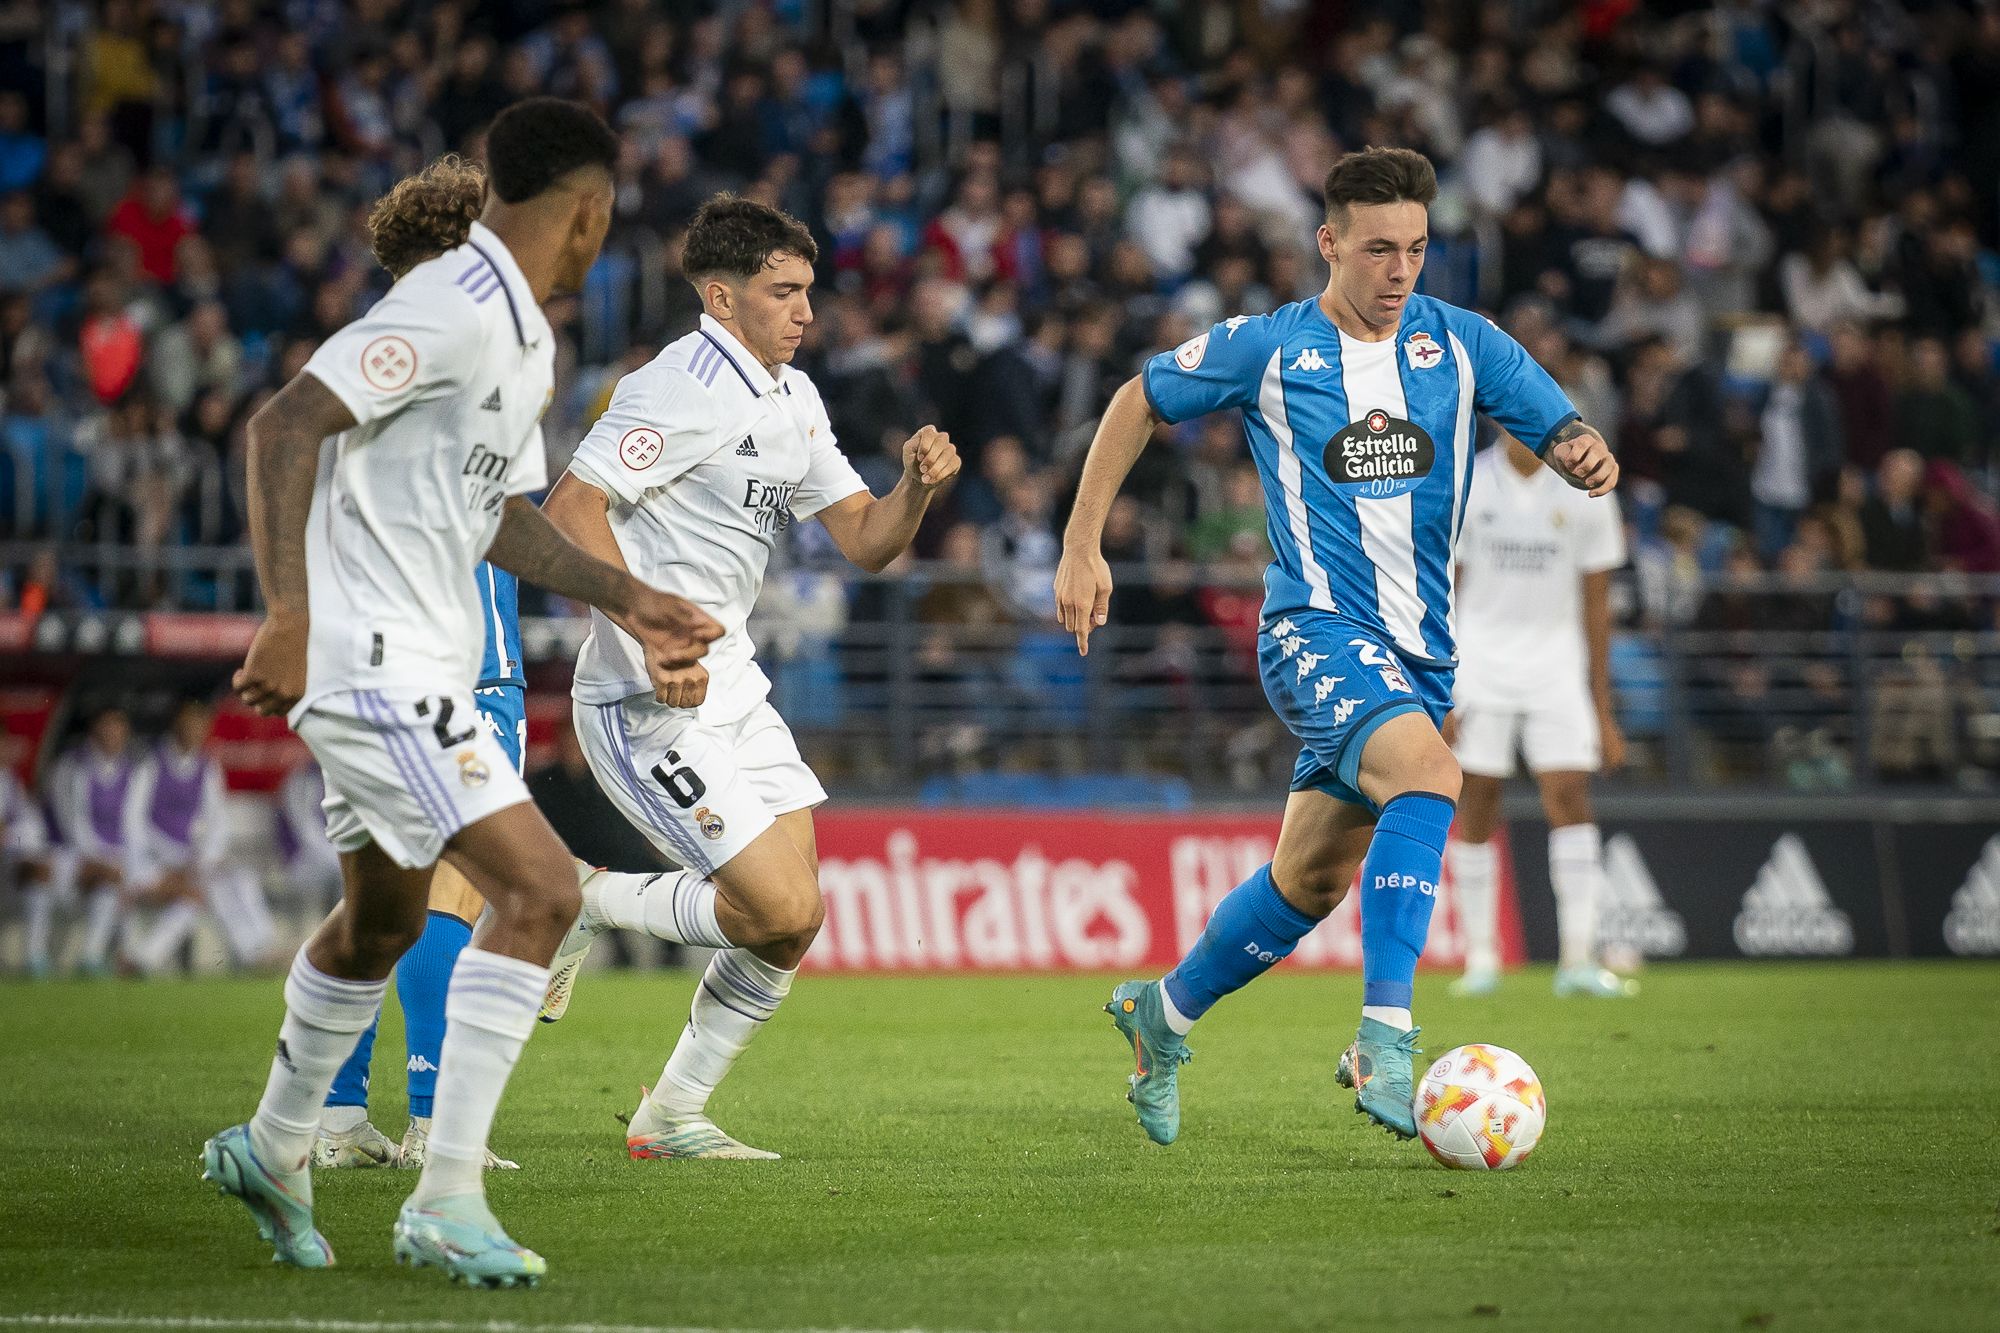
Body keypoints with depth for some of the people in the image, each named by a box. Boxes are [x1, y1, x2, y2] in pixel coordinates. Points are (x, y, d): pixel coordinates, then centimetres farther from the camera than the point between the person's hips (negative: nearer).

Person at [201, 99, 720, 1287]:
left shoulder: (529, 340, 14)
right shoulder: (456, 309, -18)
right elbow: (286, 423, -24)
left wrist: (628, 600, 19)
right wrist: (289, 616, -29)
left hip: (420, 666, 11)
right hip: (368, 657, -11)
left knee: (384, 922, 24)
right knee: (539, 889, -17)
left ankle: (273, 1152, 44)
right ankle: (448, 1202, -15)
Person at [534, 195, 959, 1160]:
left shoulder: (794, 401, 14)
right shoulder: (682, 389, -15)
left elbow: (866, 542, 14)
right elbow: (569, 511, -20)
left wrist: (917, 485, -7)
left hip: (730, 689, 9)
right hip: (648, 707, -9)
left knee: (792, 921, 4)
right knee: (782, 911, -15)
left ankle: (673, 1115, 17)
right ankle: (584, 906, 6)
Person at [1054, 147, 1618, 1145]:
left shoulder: (1461, 345, 3)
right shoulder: (1267, 349, -4)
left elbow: (1566, 436, 2)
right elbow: (1138, 404, 9)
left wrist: (1590, 458, -24)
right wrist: (1081, 550, 6)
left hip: (1418, 649, 5)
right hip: (1316, 629, -5)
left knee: (1311, 882, 13)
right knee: (1428, 774, -32)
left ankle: (1162, 1016, 36)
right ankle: (1384, 1043, -35)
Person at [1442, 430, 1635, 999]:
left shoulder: (1584, 493, 0)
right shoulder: (1463, 487, -4)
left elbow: (1595, 606, 6)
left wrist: (1602, 710, 5)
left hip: (1556, 658, 1)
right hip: (1480, 653, -1)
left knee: (1570, 797, -12)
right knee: (1476, 808, -2)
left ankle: (1578, 959, -14)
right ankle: (1481, 958, 8)